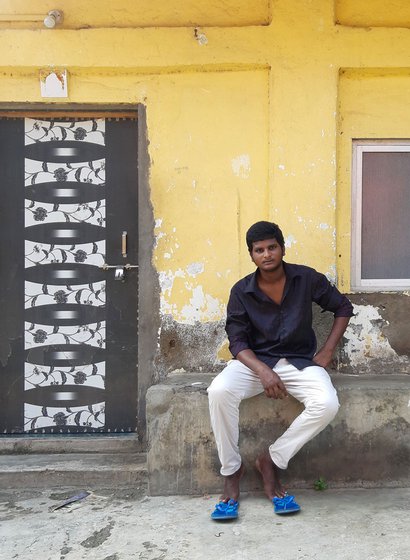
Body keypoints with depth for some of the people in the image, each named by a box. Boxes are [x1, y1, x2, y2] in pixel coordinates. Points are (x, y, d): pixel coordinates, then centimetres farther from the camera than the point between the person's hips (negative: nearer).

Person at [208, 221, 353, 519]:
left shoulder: (307, 279, -4)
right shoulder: (241, 291, -4)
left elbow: (343, 307, 8)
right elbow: (238, 342, -5)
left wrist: (327, 351, -1)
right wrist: (264, 372, -22)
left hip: (299, 361, 1)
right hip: (255, 361, 0)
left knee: (327, 404, -30)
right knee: (219, 391, -32)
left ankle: (272, 460, -9)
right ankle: (231, 471, -11)